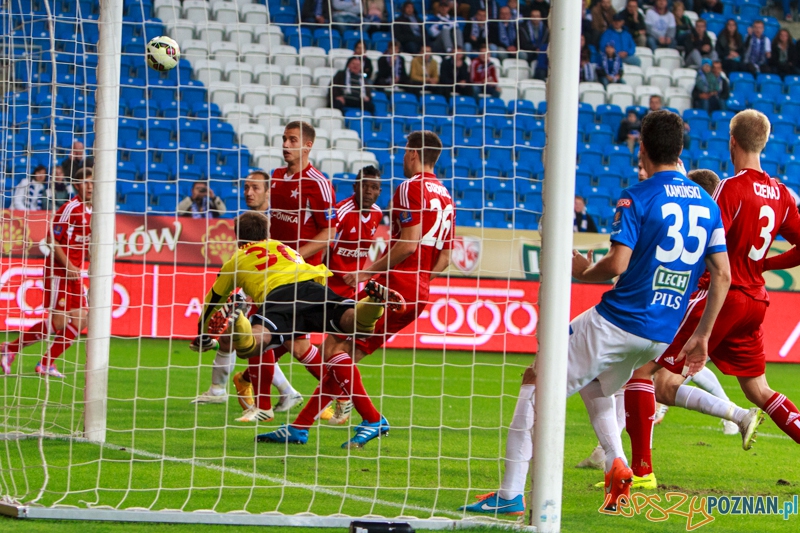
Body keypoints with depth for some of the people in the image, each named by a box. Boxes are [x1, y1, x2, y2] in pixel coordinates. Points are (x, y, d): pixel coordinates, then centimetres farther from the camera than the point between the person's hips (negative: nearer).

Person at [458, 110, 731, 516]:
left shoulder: (637, 198, -10)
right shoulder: (707, 205, 9)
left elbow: (617, 264, -20)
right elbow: (722, 275, 9)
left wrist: (582, 273, 1)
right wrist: (702, 336, 15)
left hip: (618, 321, -7)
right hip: (661, 337, 7)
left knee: (536, 380, 6)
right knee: (594, 389, 32)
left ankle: (511, 493, -1)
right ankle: (616, 462, 6)